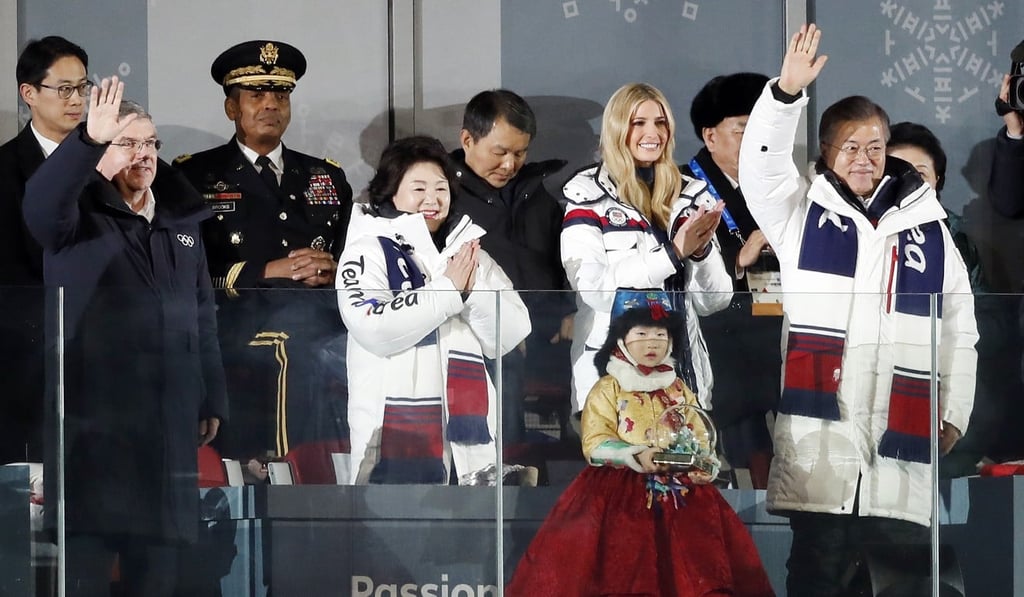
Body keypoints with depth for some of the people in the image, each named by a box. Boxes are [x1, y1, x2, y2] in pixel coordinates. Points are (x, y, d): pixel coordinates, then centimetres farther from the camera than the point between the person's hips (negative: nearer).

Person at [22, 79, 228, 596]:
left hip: (168, 419, 5)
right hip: (93, 417, -5)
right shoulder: (79, 214, -1)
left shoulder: (181, 220, 15)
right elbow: (40, 204, -27)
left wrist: (212, 400, 12)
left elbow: (202, 316, 17)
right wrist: (89, 140, -40)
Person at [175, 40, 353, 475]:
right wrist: (267, 272, -10)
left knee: (327, 483, -3)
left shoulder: (328, 178, 20)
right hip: (237, 365, -3)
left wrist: (331, 272, -5)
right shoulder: (193, 178, 7)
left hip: (319, 361, 3)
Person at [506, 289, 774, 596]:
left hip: (680, 491, 4)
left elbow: (700, 437, 11)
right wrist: (637, 457, -22)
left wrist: (705, 466, -11)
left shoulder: (679, 391, 14)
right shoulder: (608, 389, 1)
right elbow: (595, 444, -7)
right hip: (620, 490, -4)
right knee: (622, 569, -21)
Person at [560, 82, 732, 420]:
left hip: (683, 373, 4)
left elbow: (714, 300, 3)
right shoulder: (587, 194, -3)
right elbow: (594, 287, -16)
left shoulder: (691, 195, 8)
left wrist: (702, 250, -16)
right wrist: (673, 252, -22)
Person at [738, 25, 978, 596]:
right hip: (818, 431, -2)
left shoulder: (928, 227, 14)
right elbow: (762, 162, -7)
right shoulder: (803, 214, 11)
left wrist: (953, 416, 7)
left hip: (902, 441, 2)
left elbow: (960, 330, 15)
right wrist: (788, 92, -22)